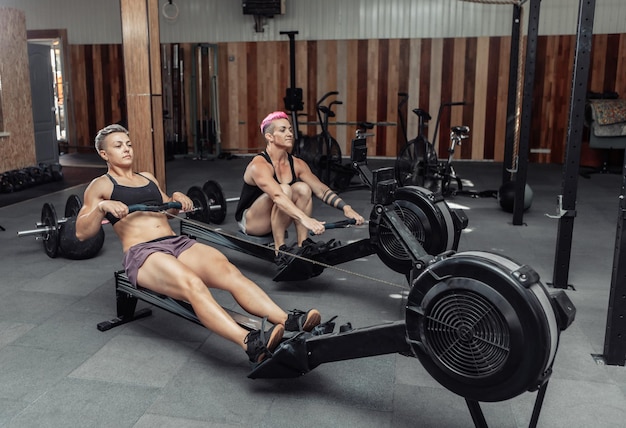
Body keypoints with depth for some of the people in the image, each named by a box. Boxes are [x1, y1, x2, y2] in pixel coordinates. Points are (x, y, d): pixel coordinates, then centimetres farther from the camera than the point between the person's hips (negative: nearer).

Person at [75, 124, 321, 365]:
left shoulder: (148, 178, 27)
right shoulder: (101, 185, 12)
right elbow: (81, 233, 4)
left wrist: (177, 198, 16)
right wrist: (102, 207, -14)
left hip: (177, 243, 5)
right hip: (141, 254, -5)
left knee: (229, 272, -26)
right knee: (192, 284, -38)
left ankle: (289, 322, -44)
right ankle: (250, 344, -56)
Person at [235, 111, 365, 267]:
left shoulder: (296, 164, -5)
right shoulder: (259, 165, -27)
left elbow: (321, 190, -11)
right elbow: (277, 196, -44)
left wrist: (346, 208, -27)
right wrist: (305, 219, -57)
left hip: (275, 222, 6)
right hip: (250, 221, -6)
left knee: (303, 188, -20)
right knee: (284, 190, -32)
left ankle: (302, 245, -14)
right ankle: (280, 251, -25)